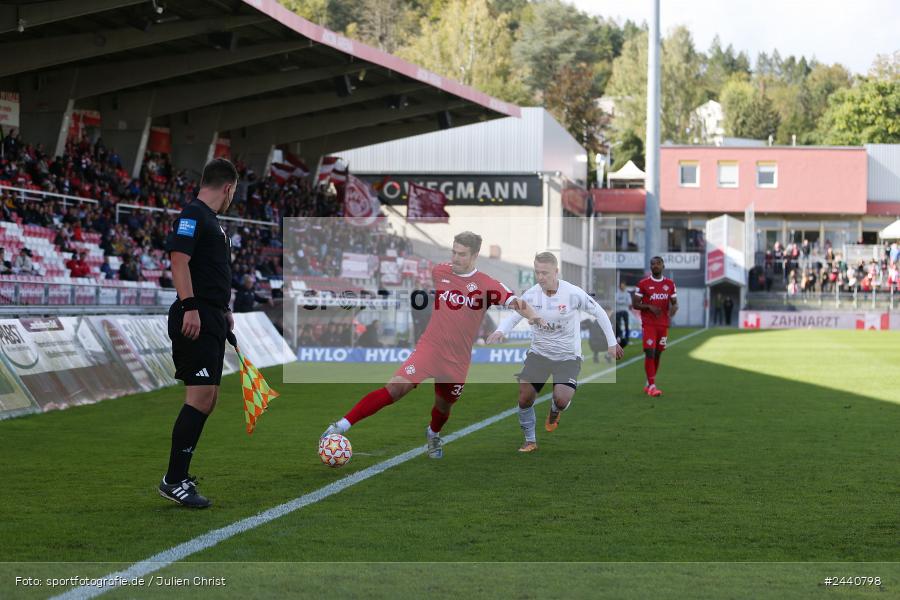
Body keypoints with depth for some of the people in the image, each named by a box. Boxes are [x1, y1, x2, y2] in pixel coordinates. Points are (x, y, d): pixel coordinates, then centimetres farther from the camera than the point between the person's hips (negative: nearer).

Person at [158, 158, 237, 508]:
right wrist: (189, 306, -28)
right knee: (200, 397, -14)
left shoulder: (209, 220, 21)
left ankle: (178, 474, 17)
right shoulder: (193, 216, -10)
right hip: (196, 319, -11)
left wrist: (223, 311, 32)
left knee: (207, 399, 11)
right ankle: (174, 481, -12)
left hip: (211, 319, 11)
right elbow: (179, 259, -21)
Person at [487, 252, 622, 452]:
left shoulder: (573, 294, -18)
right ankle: (530, 441, 19)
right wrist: (500, 331, -31)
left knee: (562, 399, -21)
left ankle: (554, 411, 20)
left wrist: (612, 343, 1)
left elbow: (599, 313, -5)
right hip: (539, 352, 3)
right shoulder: (531, 295, -10)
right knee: (524, 397, -5)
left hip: (568, 355, -3)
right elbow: (513, 316, -8)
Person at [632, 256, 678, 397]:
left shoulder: (670, 284, 7)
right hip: (648, 324, -4)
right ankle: (652, 386, -11)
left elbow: (674, 302, 12)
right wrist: (649, 307, -18)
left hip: (663, 324, 4)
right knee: (649, 353, -12)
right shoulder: (643, 284, -3)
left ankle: (648, 385, 19)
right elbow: (635, 304, -1)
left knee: (657, 354, 7)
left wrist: (673, 308, -12)